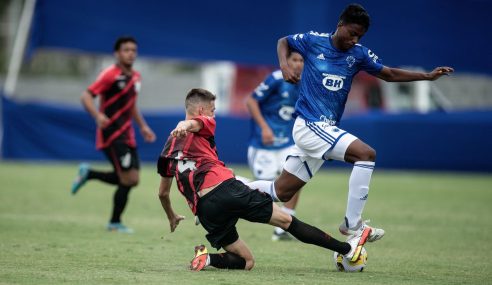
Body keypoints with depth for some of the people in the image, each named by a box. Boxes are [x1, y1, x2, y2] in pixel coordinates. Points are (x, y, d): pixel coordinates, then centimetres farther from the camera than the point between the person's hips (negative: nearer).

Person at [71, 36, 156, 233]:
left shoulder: (135, 77, 13)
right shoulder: (110, 75, -12)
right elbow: (86, 96, -17)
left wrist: (143, 126, 21)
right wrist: (98, 116, -33)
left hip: (127, 135, 8)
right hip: (111, 135, -8)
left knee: (131, 180, 3)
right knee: (127, 179, -13)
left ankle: (88, 174, 20)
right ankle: (115, 222, 2)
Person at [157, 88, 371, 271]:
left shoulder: (170, 145, 26)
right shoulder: (203, 124, 11)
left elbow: (163, 192, 33)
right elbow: (191, 123, -16)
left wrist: (172, 217, 50)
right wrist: (184, 127, -40)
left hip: (203, 209, 5)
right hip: (225, 188, -5)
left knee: (246, 262, 13)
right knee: (286, 220, 6)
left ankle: (207, 257, -14)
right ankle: (347, 248, 7)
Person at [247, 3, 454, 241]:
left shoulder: (359, 54, 5)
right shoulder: (313, 41, -5)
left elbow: (389, 74, 12)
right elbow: (283, 42, 12)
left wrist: (427, 76, 2)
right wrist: (284, 65, -6)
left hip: (325, 129, 6)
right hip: (309, 124, -6)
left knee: (281, 192, 9)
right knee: (366, 154, -21)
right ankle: (352, 223, -18)